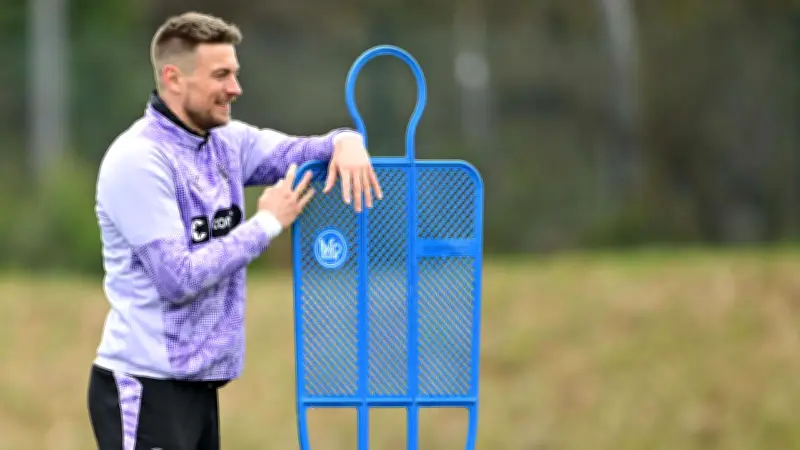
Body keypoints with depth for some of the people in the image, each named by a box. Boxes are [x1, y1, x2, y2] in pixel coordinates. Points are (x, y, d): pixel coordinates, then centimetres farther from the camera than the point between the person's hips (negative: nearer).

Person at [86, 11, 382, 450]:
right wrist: (267, 224, -15)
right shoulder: (138, 160, -16)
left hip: (198, 385, 9)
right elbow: (177, 279, -21)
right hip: (146, 388, -9)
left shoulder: (227, 141, 8)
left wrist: (345, 142, -11)